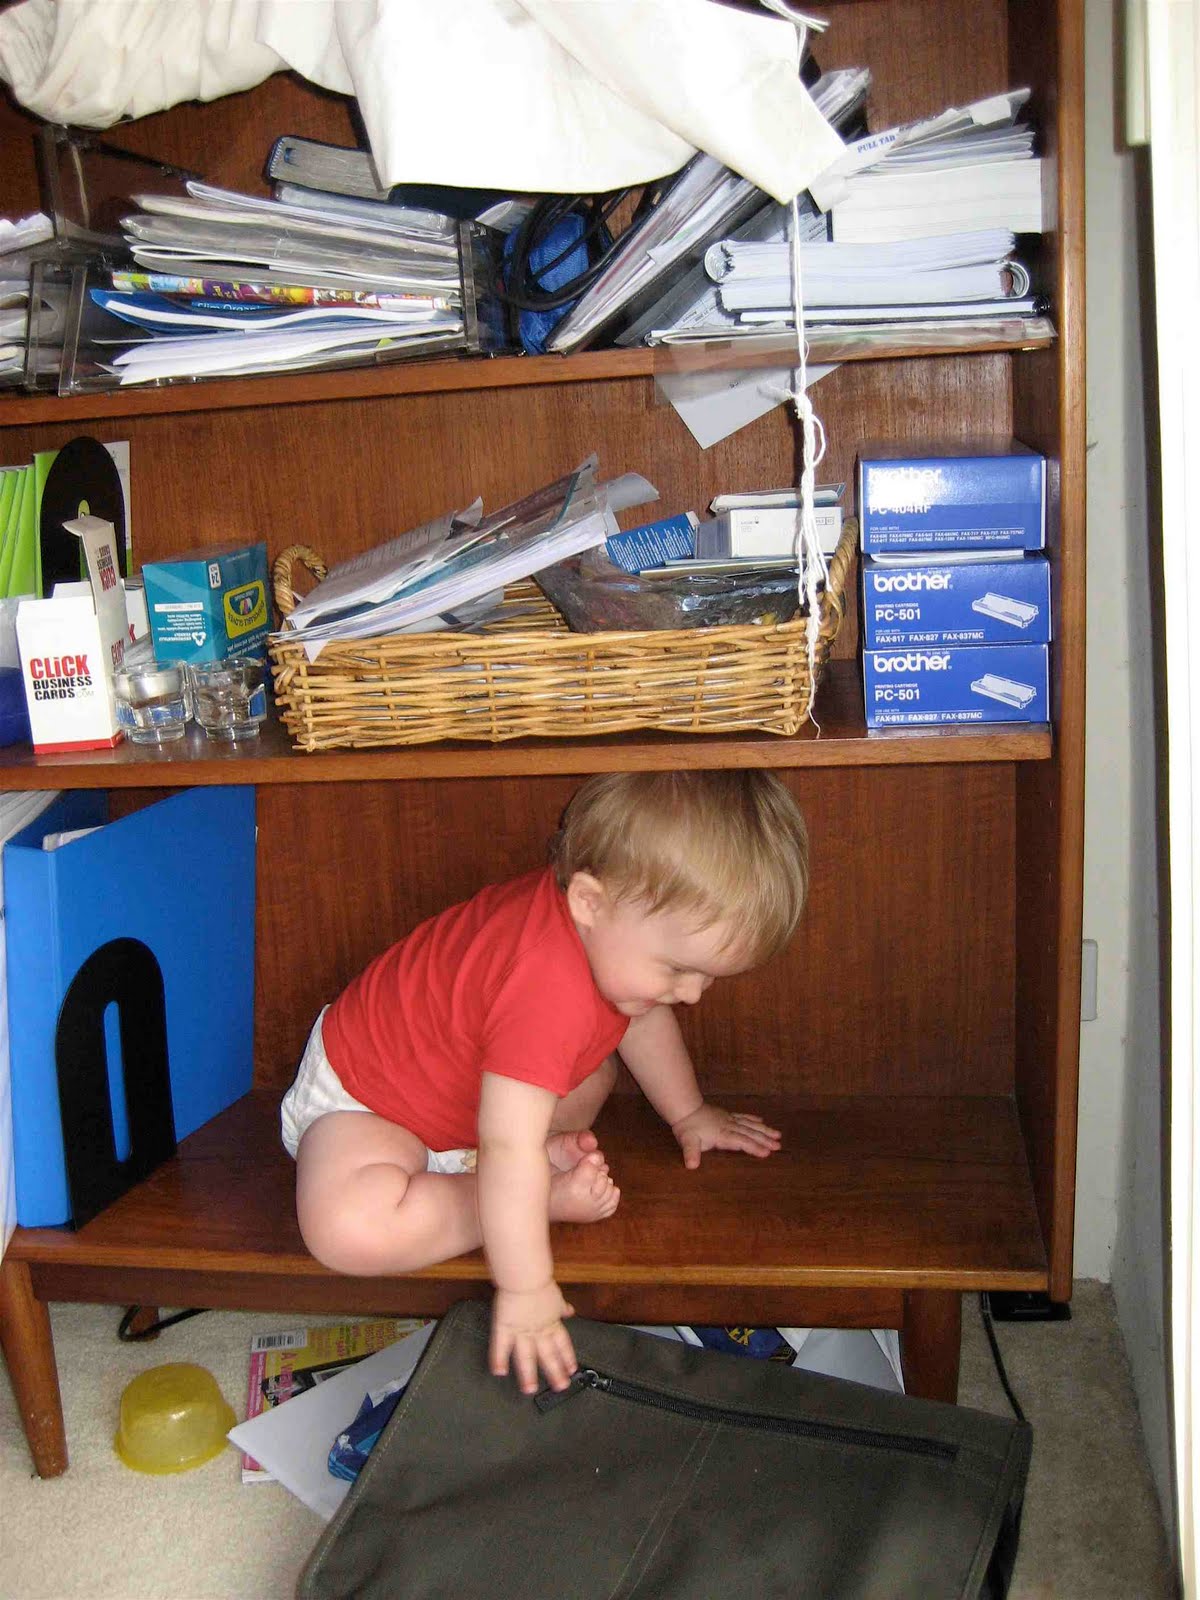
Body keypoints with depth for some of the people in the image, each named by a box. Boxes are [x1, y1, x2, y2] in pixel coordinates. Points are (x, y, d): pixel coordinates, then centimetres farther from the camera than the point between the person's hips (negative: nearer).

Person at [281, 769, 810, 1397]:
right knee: (350, 1228, -35)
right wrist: (526, 1290, -36)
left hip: (453, 1073, 8)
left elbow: (640, 1017, 7)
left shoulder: (618, 915, -14)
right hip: (361, 1097, -8)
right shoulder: (548, 992, -43)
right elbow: (509, 1150, -42)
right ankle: (545, 1195, -18)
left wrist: (687, 1114, 17)